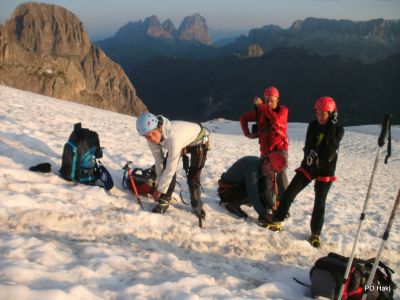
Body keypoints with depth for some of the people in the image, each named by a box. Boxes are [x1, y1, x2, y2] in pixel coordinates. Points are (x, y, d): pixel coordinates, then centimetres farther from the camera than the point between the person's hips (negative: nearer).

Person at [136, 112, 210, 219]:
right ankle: (164, 201, 3)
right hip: (182, 143, 6)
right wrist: (160, 183, -11)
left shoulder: (173, 137, -46)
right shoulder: (152, 138, -24)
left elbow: (171, 168, -38)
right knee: (166, 167, -11)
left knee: (193, 177, -12)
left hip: (198, 141, -5)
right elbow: (159, 161, -11)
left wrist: (159, 189, -27)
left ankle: (197, 205, 11)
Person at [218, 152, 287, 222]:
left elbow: (266, 190, 3)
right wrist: (264, 214, -34)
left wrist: (271, 207, -6)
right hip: (226, 191, -8)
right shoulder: (252, 169, -33)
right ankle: (231, 204, -9)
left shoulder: (264, 169, -6)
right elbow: (253, 195, -37)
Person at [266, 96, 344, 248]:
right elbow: (308, 145, -2)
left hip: (325, 171, -3)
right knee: (289, 192, -2)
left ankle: (316, 233, 19)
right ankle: (277, 220, 14)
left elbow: (331, 150, -23)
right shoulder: (313, 125, -3)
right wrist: (310, 153, -23)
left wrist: (332, 129, -26)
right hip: (308, 166, 3)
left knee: (319, 203, 1)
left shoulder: (338, 130, -11)